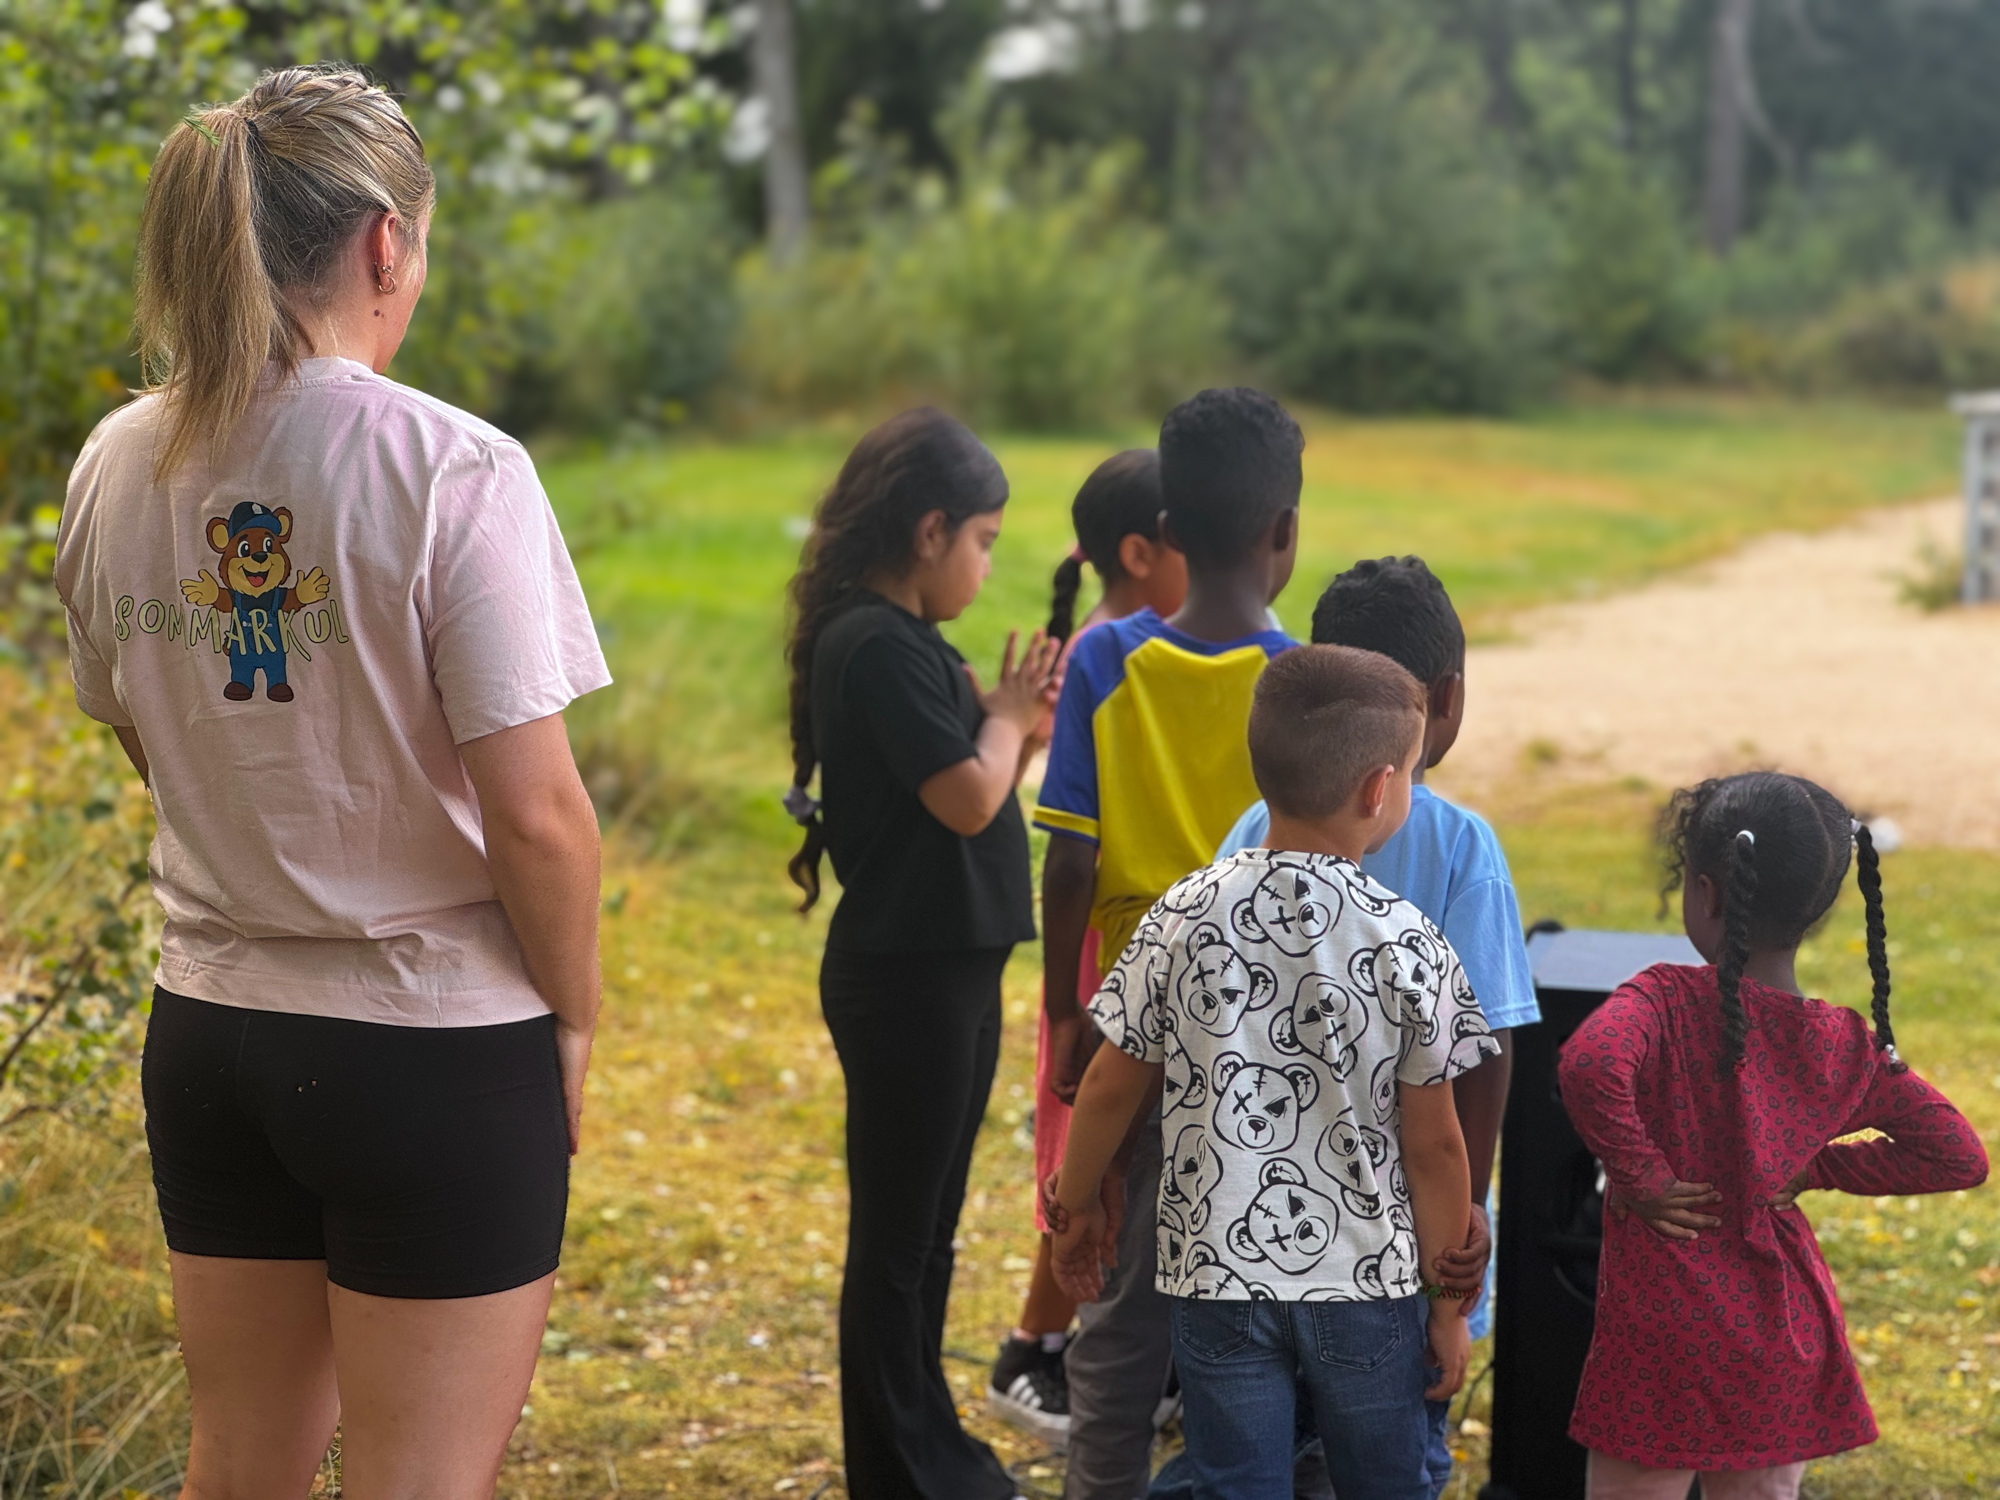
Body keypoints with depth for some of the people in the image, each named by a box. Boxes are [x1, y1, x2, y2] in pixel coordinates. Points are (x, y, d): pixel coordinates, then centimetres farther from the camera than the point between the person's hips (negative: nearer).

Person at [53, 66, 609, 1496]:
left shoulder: (120, 466, 2)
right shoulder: (453, 470, -16)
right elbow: (533, 813, -17)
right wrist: (576, 1015, -3)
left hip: (206, 1037, 6)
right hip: (435, 1044, -6)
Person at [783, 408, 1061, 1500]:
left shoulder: (899, 641, 12)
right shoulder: (877, 645, -19)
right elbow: (967, 797, -23)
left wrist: (1016, 723, 2)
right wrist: (1007, 717, -6)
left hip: (947, 970, 10)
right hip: (906, 977, -10)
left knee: (926, 1226, 19)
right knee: (896, 1234, 0)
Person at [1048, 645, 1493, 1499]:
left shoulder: (1185, 918, -7)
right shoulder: (1409, 945, -12)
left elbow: (1112, 1085, 0)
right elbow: (1433, 1145, -7)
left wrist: (1074, 1206, 17)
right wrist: (1449, 1303, 3)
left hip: (1219, 1276, 1)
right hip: (1371, 1284, -1)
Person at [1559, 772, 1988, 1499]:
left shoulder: (1667, 1001, -16)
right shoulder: (1847, 1046, -2)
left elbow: (1588, 1066, -36)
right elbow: (1960, 1157, 2)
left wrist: (1640, 1176, -21)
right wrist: (1820, 1166, 4)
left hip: (1663, 1336, -4)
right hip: (1785, 1343, 4)